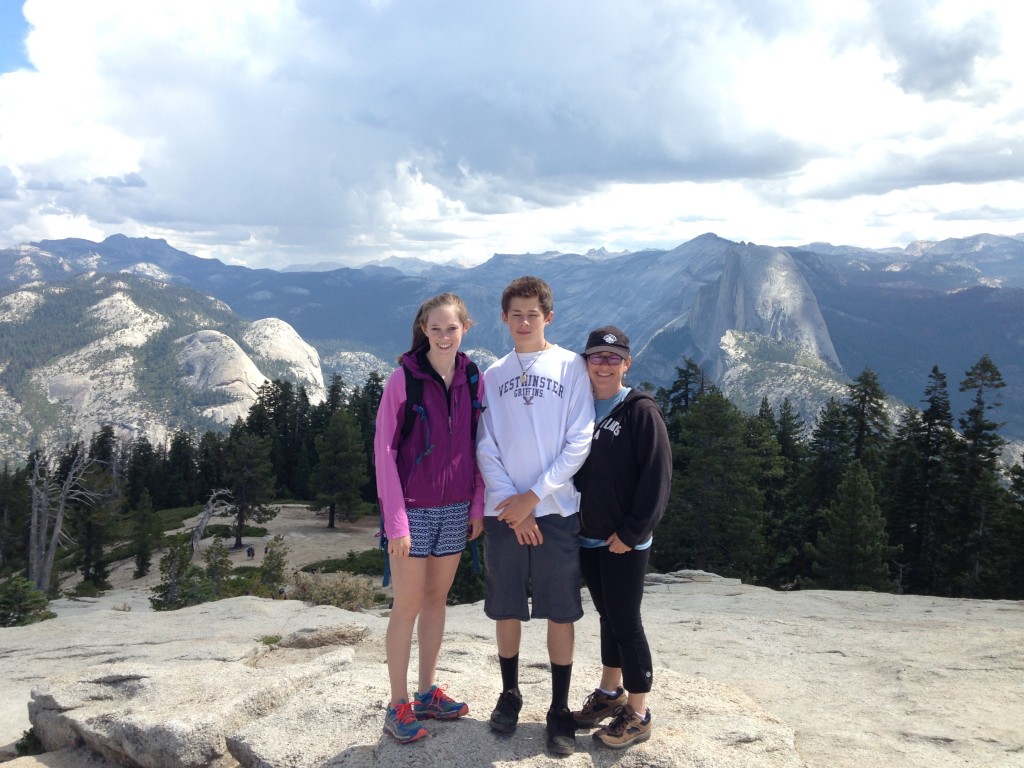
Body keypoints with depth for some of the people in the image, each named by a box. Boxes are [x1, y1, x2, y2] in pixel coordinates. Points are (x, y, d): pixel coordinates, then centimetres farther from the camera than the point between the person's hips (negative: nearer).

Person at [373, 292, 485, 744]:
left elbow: (478, 445, 8)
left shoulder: (472, 379, 2)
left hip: (456, 509, 4)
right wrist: (395, 519, -14)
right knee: (408, 605, 3)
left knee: (436, 599, 14)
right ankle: (398, 706, 16)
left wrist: (478, 504, 3)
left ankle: (428, 693, 28)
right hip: (413, 508, -4)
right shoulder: (403, 379, -11)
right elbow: (384, 449, -11)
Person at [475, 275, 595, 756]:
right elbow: (486, 448, 3)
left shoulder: (570, 366, 0)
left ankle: (560, 710, 18)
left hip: (556, 510, -2)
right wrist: (513, 504, -8)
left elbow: (579, 442, -6)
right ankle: (509, 694, 30)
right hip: (504, 512, 2)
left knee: (560, 613, 3)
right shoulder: (493, 375, 8)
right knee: (507, 610, 10)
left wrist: (534, 495, -10)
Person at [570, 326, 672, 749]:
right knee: (607, 615, 17)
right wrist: (572, 521, 5)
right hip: (588, 537, 6)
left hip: (624, 541, -6)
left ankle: (638, 714, 12)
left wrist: (632, 531, -16)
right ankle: (610, 692, 33)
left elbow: (657, 476, -14)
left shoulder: (641, 411, -10)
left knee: (625, 621, 0)